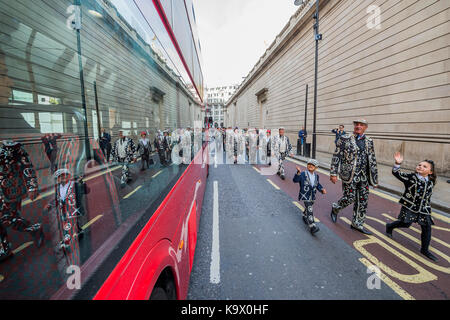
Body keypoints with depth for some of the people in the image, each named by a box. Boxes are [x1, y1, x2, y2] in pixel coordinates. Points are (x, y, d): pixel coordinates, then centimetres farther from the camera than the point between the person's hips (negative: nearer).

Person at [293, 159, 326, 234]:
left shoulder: (316, 176, 4)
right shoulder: (303, 174, -15)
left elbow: (318, 185, 16)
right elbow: (295, 180, -26)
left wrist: (322, 189, -2)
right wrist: (298, 173, -41)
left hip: (312, 196, 6)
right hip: (305, 196, -6)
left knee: (308, 208, 23)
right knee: (309, 209, -14)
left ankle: (305, 217, 51)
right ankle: (312, 226, -12)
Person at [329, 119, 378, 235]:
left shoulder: (369, 141, 10)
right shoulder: (345, 139, -4)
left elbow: (372, 160, 14)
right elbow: (336, 156, -6)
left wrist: (374, 178, 12)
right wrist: (333, 173, -12)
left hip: (364, 176, 5)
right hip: (349, 175, -5)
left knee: (363, 200, 7)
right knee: (350, 198, -3)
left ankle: (357, 223, 22)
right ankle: (335, 208, 27)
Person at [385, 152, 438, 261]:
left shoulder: (430, 182, 5)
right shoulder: (410, 177, -9)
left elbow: (427, 196, 17)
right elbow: (397, 173, -18)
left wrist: (427, 208, 19)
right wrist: (398, 164, -35)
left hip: (423, 209, 5)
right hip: (410, 207, -4)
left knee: (427, 228, 3)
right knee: (406, 223, -4)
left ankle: (425, 250, 18)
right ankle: (390, 226, 28)